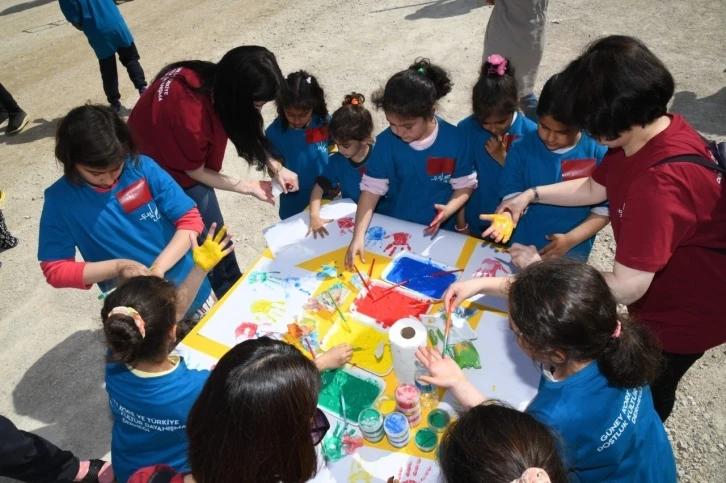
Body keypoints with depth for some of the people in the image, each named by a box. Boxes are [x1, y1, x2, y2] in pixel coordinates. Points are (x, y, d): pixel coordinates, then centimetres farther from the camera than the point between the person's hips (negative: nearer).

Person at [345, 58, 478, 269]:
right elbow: (371, 188, -14)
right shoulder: (386, 141, -16)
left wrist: (449, 209, -27)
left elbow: (466, 184, -7)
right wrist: (359, 235, -22)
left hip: (440, 231, -1)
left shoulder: (453, 140, -18)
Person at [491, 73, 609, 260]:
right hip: (524, 247, 1)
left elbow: (604, 209, -8)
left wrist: (571, 239, -18)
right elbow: (513, 196, -8)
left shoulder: (597, 153, -13)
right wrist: (507, 216, -29)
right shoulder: (522, 149, -10)